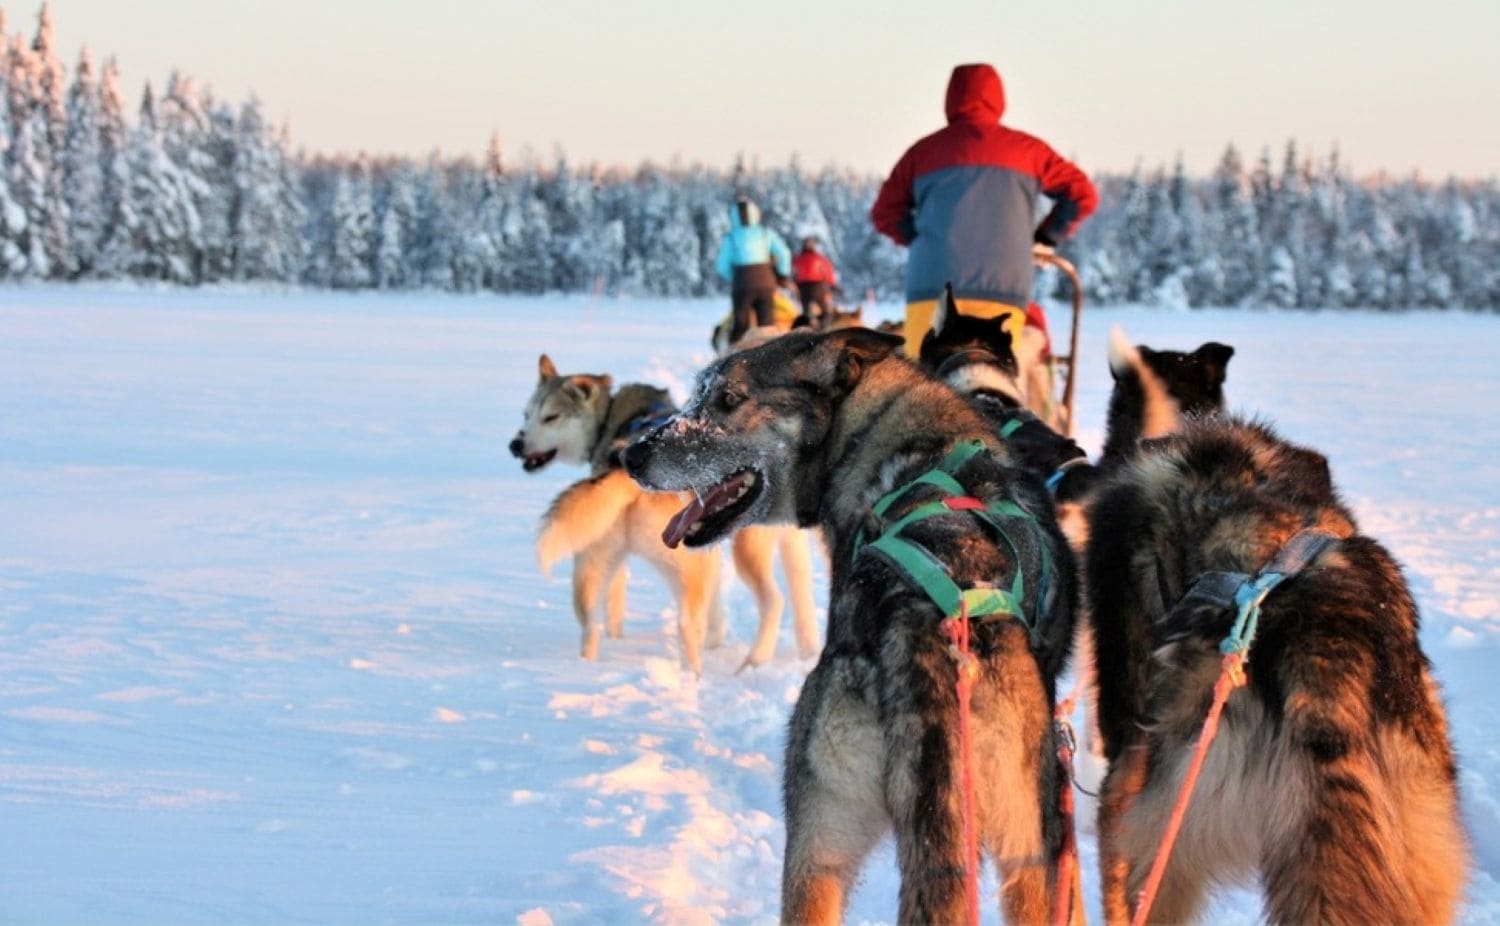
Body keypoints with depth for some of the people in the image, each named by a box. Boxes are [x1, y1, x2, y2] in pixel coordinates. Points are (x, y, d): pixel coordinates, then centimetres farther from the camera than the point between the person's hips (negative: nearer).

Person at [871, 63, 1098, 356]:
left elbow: (885, 213, 12)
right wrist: (1045, 237, 21)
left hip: (933, 287, 0)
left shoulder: (924, 151, 13)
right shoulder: (1025, 150, 12)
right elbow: (1082, 194, 12)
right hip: (1003, 289, 0)